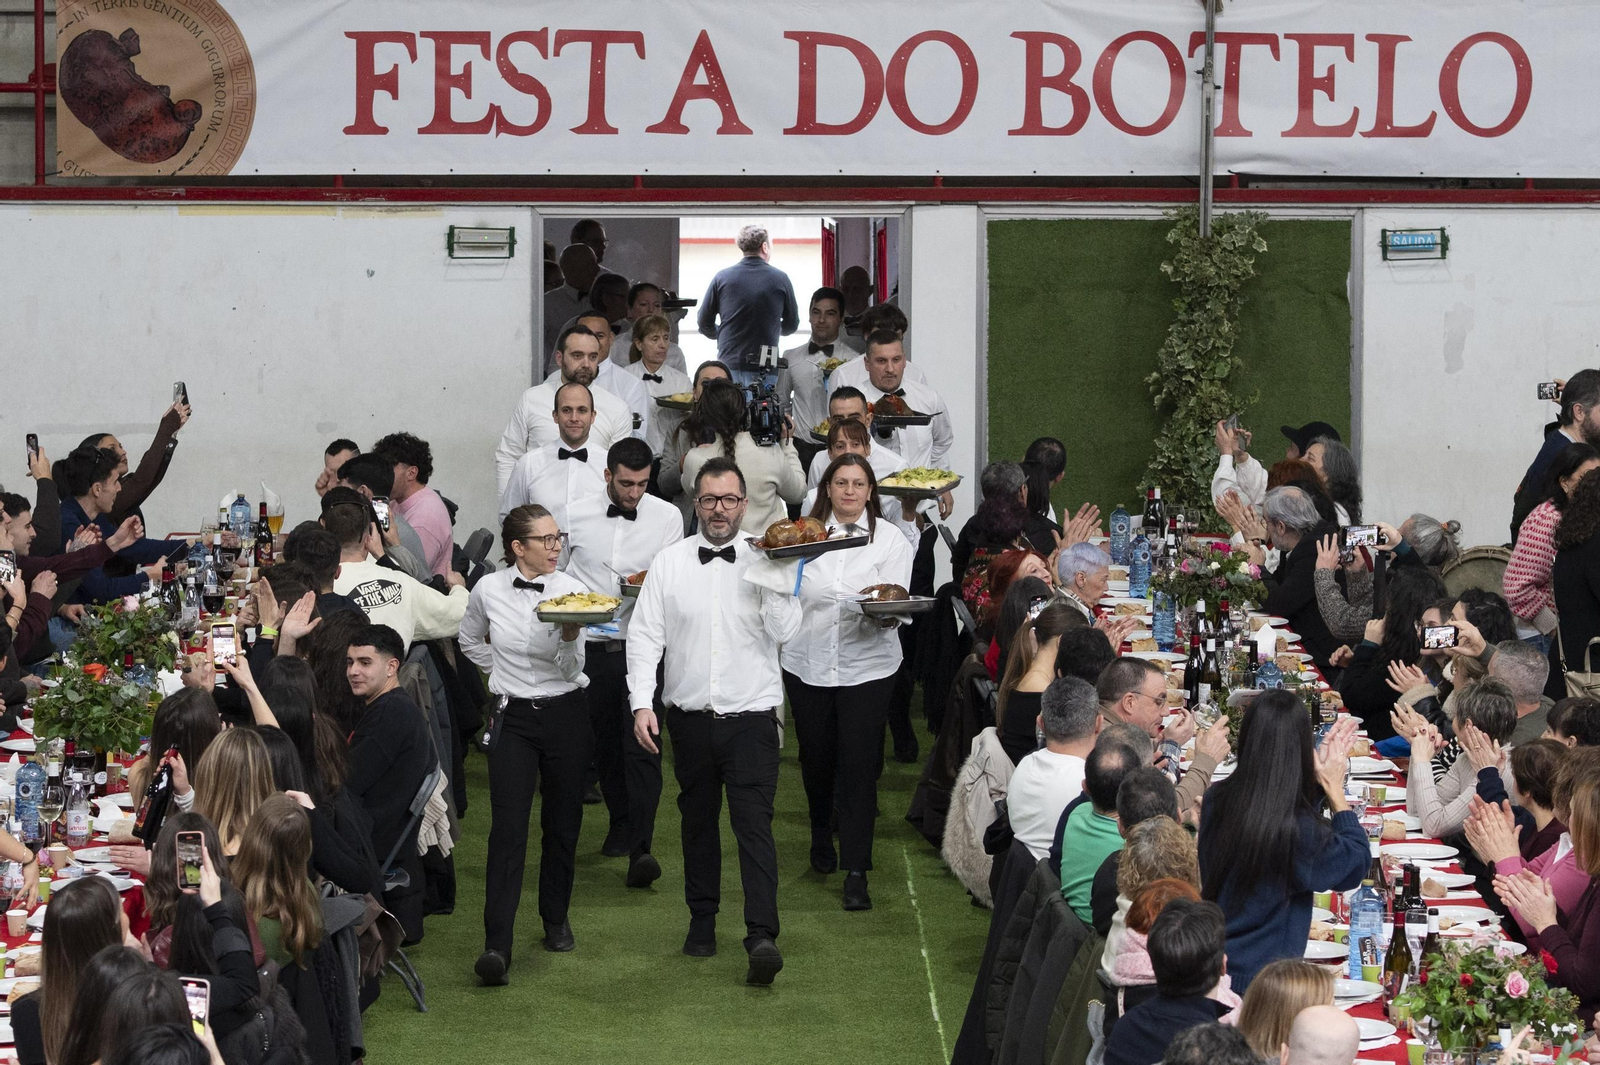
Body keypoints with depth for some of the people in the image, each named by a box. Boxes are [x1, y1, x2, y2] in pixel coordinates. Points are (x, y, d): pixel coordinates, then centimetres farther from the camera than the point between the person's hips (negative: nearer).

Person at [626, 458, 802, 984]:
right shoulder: (669, 563, 4)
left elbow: (785, 631, -9)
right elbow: (644, 635, 1)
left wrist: (774, 572, -18)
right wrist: (642, 703, -8)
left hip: (751, 717, -2)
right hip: (690, 717, 2)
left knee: (754, 823, -12)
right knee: (698, 822, 13)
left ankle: (762, 936, -19)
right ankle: (702, 921, 28)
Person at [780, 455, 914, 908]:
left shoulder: (890, 539, 2)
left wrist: (885, 612, -26)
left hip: (866, 666, -2)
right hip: (807, 663, 2)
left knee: (858, 767, -8)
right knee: (816, 759, 14)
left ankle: (856, 873, -6)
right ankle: (821, 840, 41)